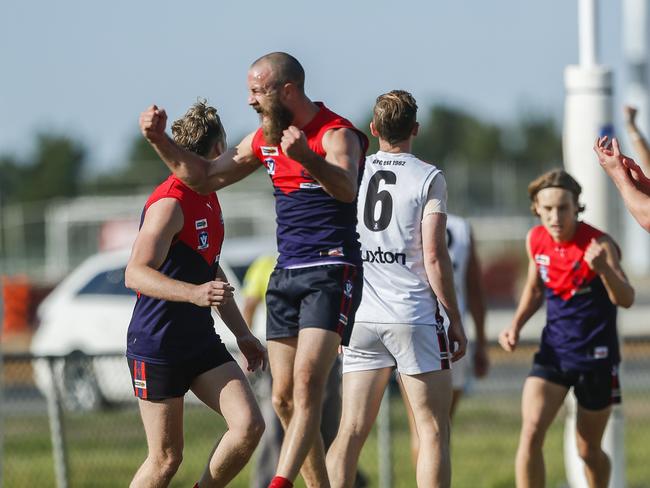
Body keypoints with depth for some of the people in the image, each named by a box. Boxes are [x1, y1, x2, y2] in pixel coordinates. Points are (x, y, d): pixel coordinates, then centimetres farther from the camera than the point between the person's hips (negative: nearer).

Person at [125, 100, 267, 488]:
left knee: (249, 425, -9)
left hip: (201, 341, 8)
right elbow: (136, 273, -24)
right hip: (157, 345, -8)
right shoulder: (171, 202, -15)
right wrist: (194, 293, -38)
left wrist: (242, 333, 30)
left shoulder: (209, 199, 15)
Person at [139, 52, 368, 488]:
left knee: (307, 380, -22)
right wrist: (160, 139, 8)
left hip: (331, 274, -8)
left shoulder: (336, 134, -13)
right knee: (284, 397, 3)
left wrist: (305, 156, -53)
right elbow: (205, 177, 22)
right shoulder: (265, 139, 12)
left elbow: (346, 188, -34)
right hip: (287, 272, 8)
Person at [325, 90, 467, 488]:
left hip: (362, 319, 4)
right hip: (416, 319, -4)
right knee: (434, 432, 1)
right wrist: (455, 318, -1)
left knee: (351, 431, 4)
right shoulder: (428, 178, -4)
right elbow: (434, 256, -9)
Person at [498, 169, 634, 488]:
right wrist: (516, 325, 3)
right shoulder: (536, 240, -1)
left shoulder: (599, 244, -16)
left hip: (595, 355, -3)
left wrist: (603, 268, -43)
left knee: (588, 451, 8)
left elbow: (626, 300, -25)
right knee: (530, 432, -16)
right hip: (553, 351, 3)